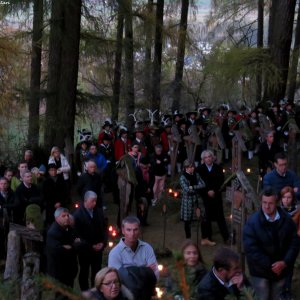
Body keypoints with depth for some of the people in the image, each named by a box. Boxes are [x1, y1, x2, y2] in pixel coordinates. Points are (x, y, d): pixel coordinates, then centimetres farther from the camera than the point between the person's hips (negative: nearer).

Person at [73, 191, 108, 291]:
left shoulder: (99, 211, -1)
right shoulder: (78, 214, -12)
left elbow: (104, 228, 7)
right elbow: (77, 234, -13)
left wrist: (103, 242, -6)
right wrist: (91, 246, -14)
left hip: (98, 248, 3)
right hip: (85, 249, -3)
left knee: (97, 272, 8)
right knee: (84, 272, 12)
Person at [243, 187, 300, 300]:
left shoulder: (287, 219, -4)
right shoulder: (252, 222, -16)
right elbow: (251, 249, -20)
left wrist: (285, 262, -16)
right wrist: (270, 266, -19)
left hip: (281, 269, 3)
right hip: (260, 271, -3)